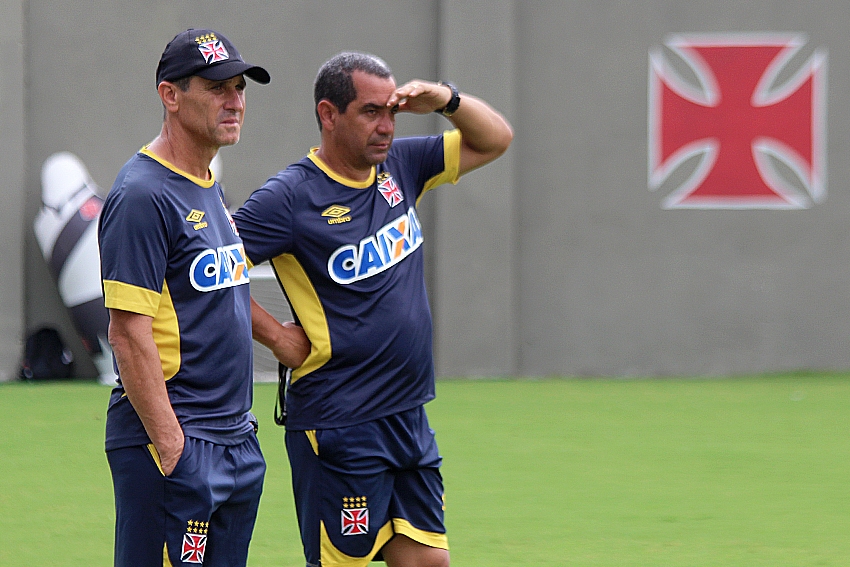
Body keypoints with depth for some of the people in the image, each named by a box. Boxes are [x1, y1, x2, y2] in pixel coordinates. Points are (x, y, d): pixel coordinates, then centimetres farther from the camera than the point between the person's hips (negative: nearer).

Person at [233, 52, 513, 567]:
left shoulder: (398, 167, 9)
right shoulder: (293, 196, -12)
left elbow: (494, 139, 18)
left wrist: (446, 99, -1)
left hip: (410, 422, 7)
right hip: (340, 429, -7)